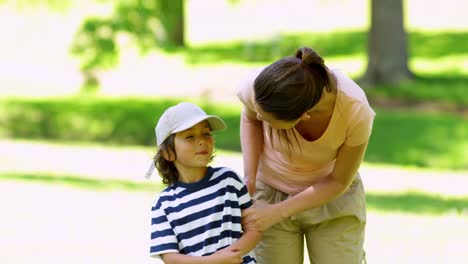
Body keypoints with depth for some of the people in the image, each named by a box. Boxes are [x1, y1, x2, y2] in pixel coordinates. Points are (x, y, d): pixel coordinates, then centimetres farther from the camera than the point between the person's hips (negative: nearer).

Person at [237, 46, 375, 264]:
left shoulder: (357, 111, -34)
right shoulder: (256, 87, -30)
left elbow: (339, 181, -17)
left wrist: (276, 213, -22)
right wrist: (249, 176, -15)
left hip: (334, 197, -1)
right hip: (271, 192, 1)